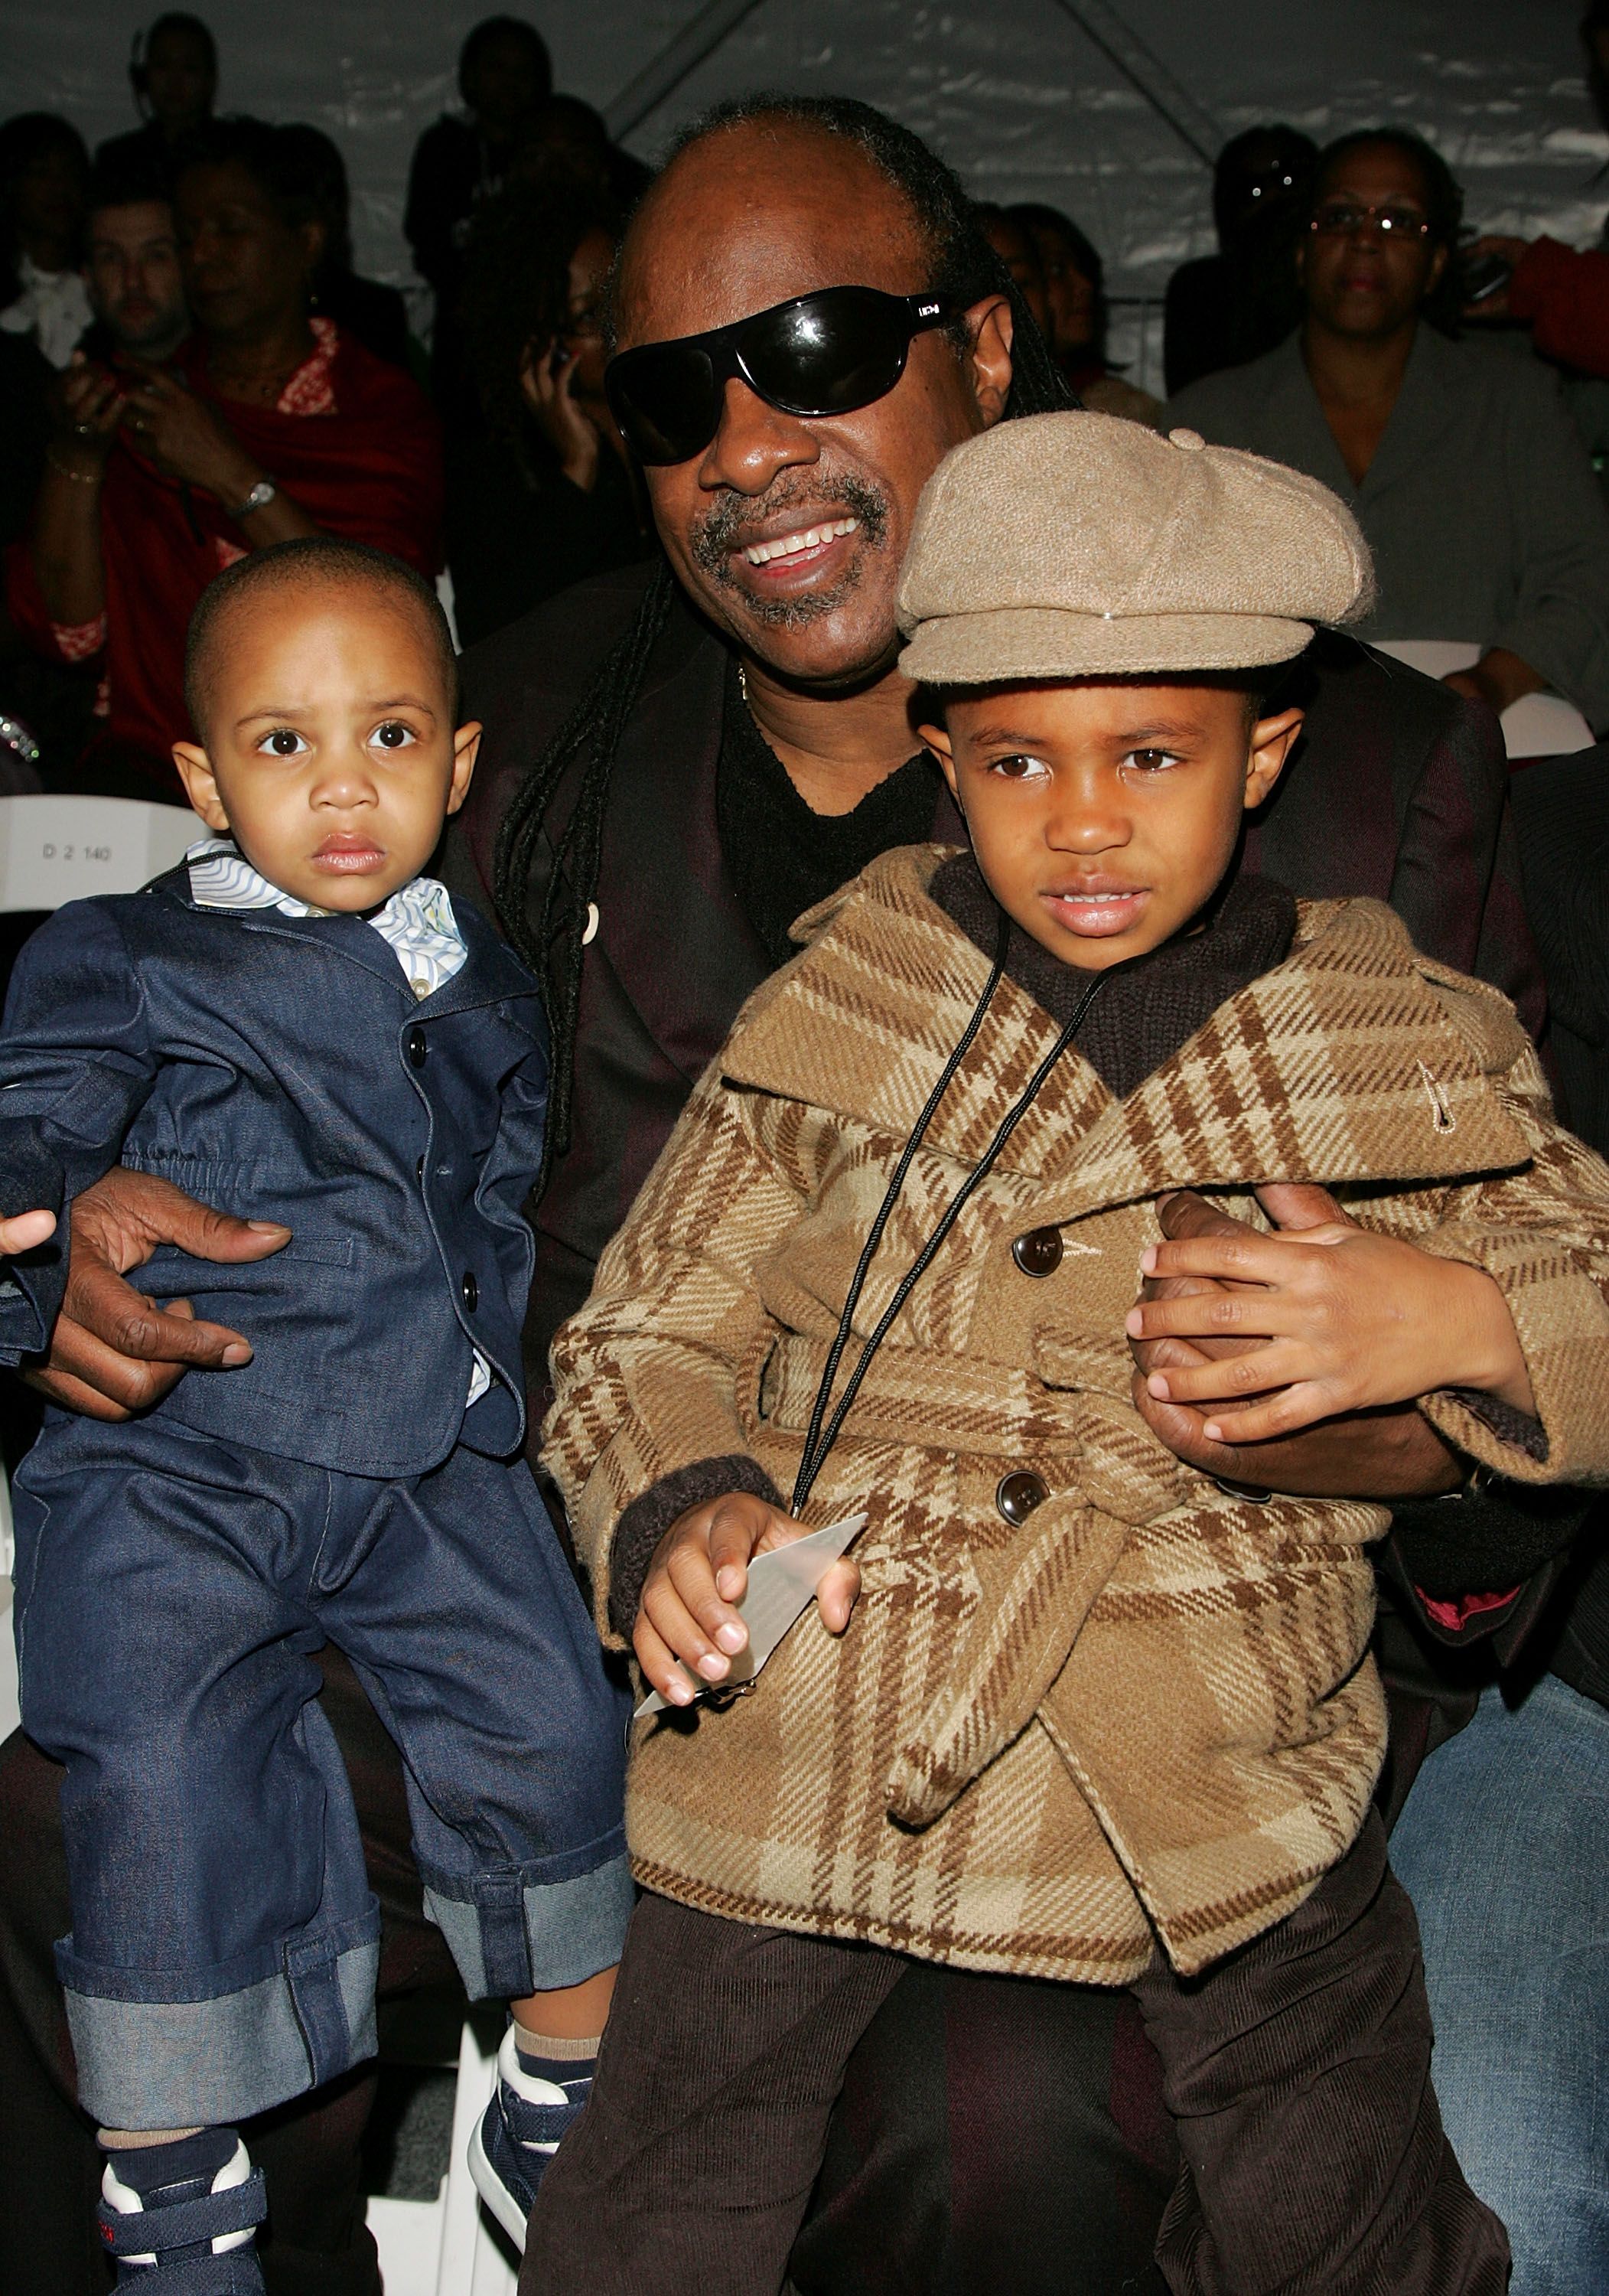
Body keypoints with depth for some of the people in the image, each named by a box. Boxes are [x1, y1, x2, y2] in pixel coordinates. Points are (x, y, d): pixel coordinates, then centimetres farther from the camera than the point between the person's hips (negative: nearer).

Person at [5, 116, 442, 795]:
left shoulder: (386, 410, 3)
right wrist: (75, 458, -8)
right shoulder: (139, 405, 12)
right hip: (154, 761, 3)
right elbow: (68, 632, 5)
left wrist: (228, 471, -14)